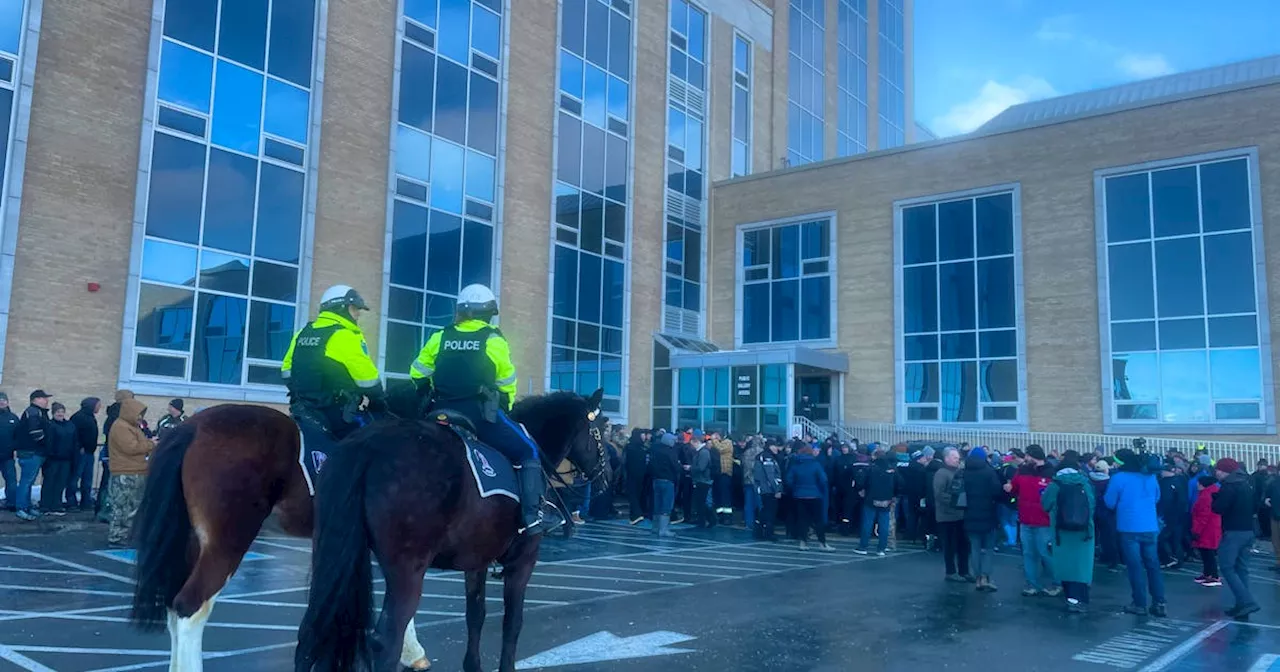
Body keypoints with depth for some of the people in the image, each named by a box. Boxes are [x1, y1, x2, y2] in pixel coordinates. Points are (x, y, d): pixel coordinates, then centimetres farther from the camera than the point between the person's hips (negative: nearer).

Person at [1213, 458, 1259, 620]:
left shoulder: (1229, 485, -14)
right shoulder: (1247, 483, 15)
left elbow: (1218, 508, -18)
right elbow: (1255, 507, 27)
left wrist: (1215, 499, 0)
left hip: (1233, 532, -9)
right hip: (1248, 531, 9)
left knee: (1227, 568, -5)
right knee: (1242, 568, 10)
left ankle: (1247, 601, -16)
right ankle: (1243, 606, 11)